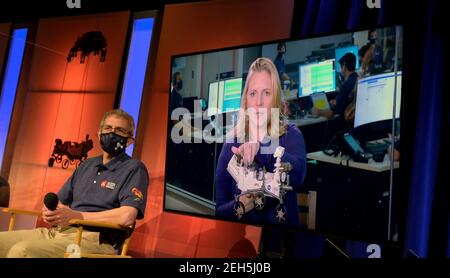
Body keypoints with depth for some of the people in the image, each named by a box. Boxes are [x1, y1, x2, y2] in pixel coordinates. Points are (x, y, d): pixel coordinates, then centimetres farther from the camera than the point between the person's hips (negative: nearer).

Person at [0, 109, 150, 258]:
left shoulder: (134, 168, -2)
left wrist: (77, 216, -14)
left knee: (21, 251, -29)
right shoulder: (86, 165, 22)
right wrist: (51, 213, 1)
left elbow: (127, 216, -17)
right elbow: (60, 202, 26)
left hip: (94, 238, -7)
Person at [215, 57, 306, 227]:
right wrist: (237, 206, -18)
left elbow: (298, 174, -21)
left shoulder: (291, 135, -1)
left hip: (284, 230, 0)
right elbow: (219, 208, 1)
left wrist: (260, 149, -34)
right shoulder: (232, 142, 1)